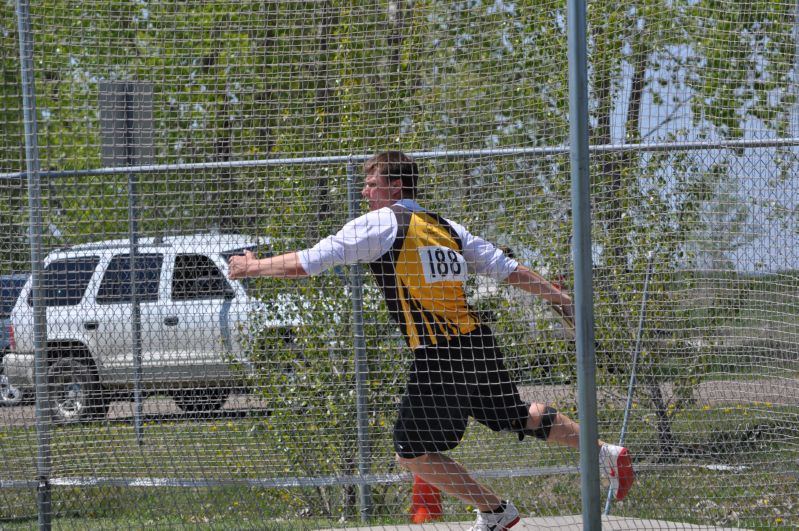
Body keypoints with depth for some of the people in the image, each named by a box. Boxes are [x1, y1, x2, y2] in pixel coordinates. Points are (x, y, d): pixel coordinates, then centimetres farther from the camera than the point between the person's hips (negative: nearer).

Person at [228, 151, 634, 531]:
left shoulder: (379, 224, -6)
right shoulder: (445, 227, 13)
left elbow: (303, 264, -4)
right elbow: (508, 270, 15)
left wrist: (253, 267, 11)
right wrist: (561, 299, 25)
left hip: (438, 358, -7)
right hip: (478, 343, 8)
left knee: (412, 452, 5)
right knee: (517, 416, 27)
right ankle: (607, 454, 33)